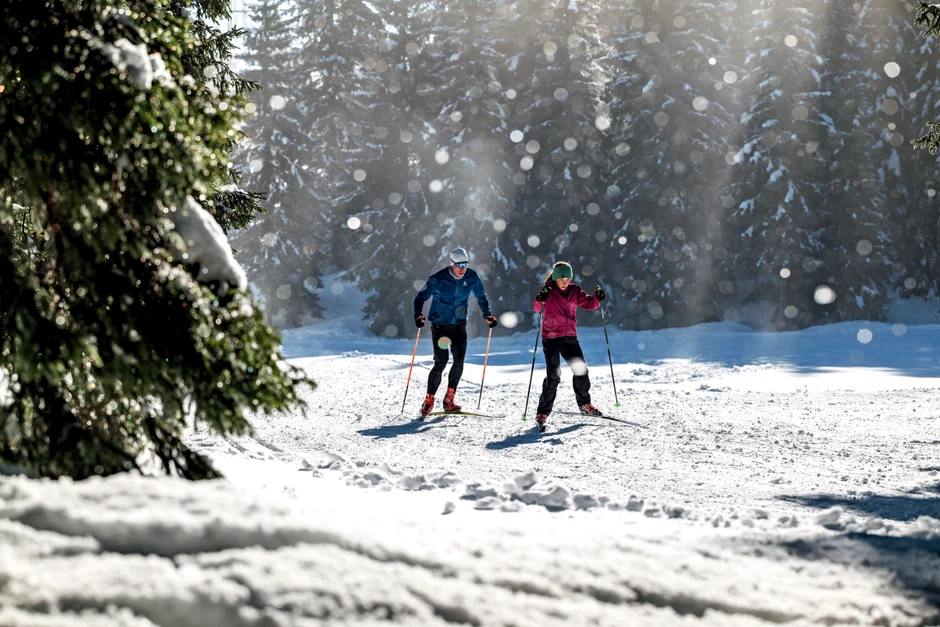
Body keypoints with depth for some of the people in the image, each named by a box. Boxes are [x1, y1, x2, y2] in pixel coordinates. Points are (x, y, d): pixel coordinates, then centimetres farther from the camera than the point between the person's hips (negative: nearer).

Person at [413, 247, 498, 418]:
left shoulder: (472, 277, -5)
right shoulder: (438, 279, -15)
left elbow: (481, 297, 12)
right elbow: (421, 297, -9)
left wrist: (487, 315, -1)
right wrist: (418, 316, -25)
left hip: (459, 325, 3)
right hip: (439, 325, -3)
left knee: (459, 360, -8)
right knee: (441, 361, -12)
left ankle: (449, 400, 6)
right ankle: (429, 401, -2)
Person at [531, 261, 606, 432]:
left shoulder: (575, 291, 6)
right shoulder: (548, 291, -7)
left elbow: (587, 303, 9)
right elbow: (536, 308, -18)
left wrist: (597, 298, -11)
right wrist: (539, 300, -39)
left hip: (570, 337, 5)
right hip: (551, 338, -5)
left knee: (581, 371, 8)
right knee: (553, 376, -10)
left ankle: (584, 404, 29)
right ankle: (543, 413, -3)